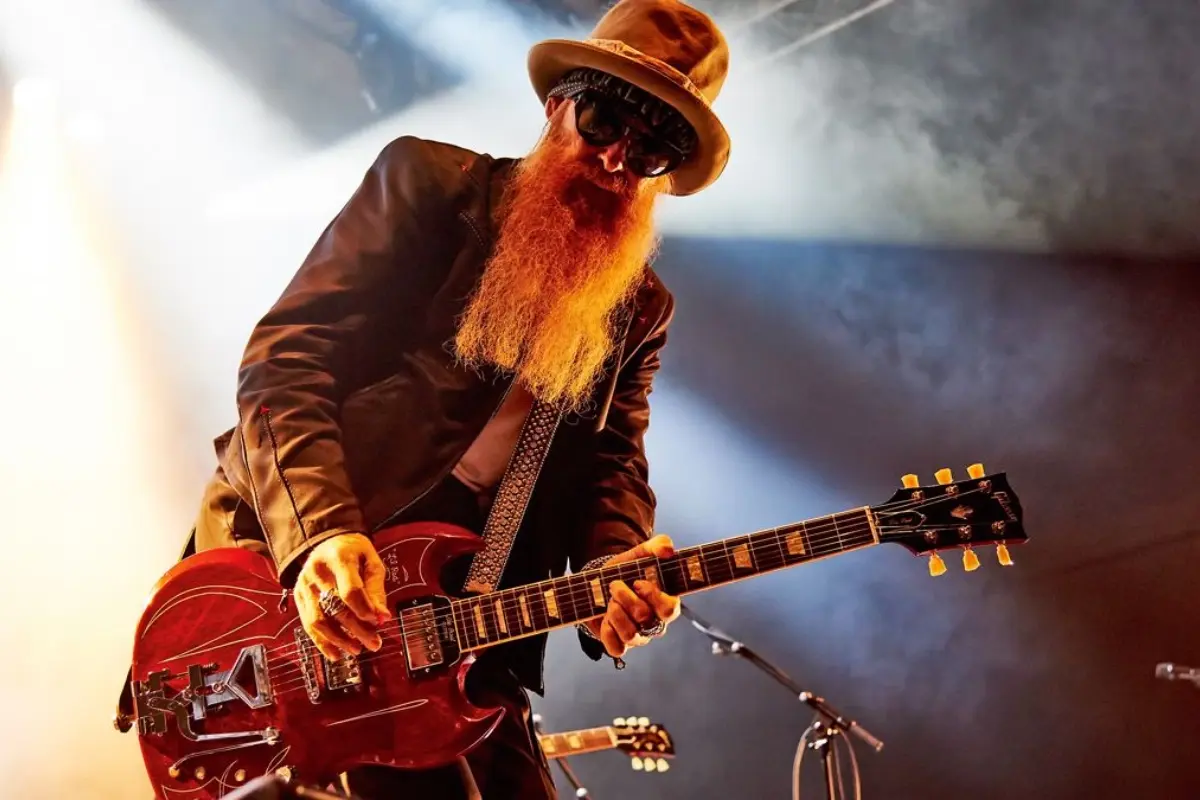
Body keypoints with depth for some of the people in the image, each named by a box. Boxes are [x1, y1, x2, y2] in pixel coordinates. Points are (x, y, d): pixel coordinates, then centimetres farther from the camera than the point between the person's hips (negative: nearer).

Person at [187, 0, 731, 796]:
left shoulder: (639, 307, 13)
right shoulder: (427, 184, -2)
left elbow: (610, 463, 4)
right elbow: (285, 357, -10)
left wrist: (618, 574, -20)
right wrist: (320, 531, -26)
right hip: (283, 568, -4)